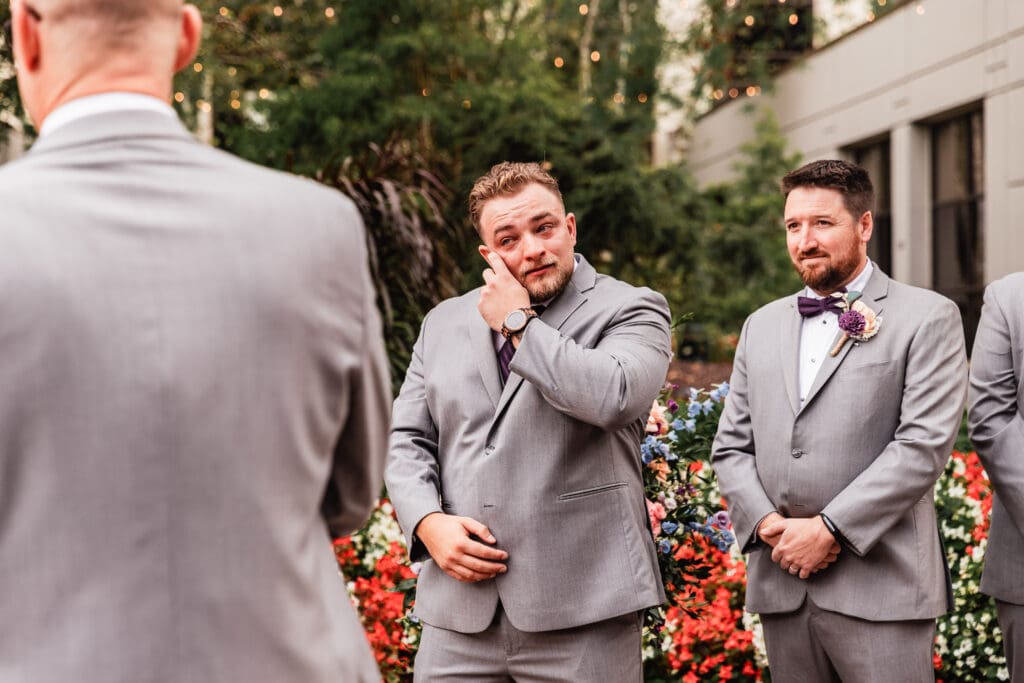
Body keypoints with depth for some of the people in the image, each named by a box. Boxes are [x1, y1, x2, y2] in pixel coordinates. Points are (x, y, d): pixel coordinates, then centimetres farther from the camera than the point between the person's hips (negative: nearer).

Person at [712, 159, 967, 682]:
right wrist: (767, 523, -5)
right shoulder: (761, 326, 15)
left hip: (878, 585, -4)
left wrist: (830, 528, -14)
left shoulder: (928, 318, 0)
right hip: (780, 583, 5)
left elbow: (923, 444, -10)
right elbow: (730, 446, 13)